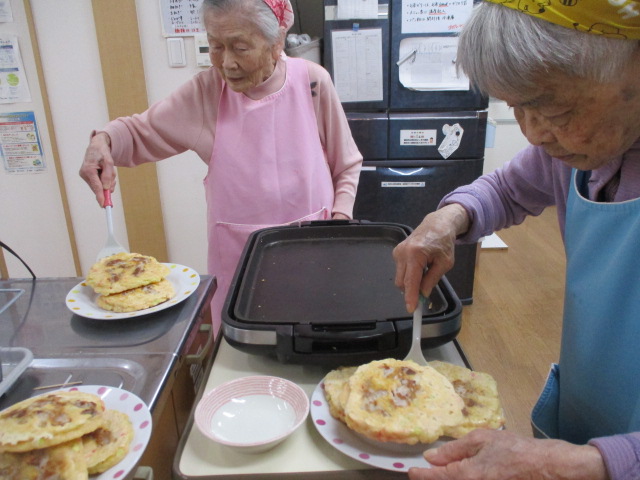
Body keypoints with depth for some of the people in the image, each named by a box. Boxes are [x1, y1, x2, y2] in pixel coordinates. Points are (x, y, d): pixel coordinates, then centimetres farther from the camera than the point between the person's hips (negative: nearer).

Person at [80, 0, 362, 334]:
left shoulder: (312, 81, -8)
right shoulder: (205, 92, -6)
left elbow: (347, 166, 3)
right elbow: (139, 132, 6)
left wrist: (340, 218, -8)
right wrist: (103, 140, -15)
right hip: (238, 257, 1)